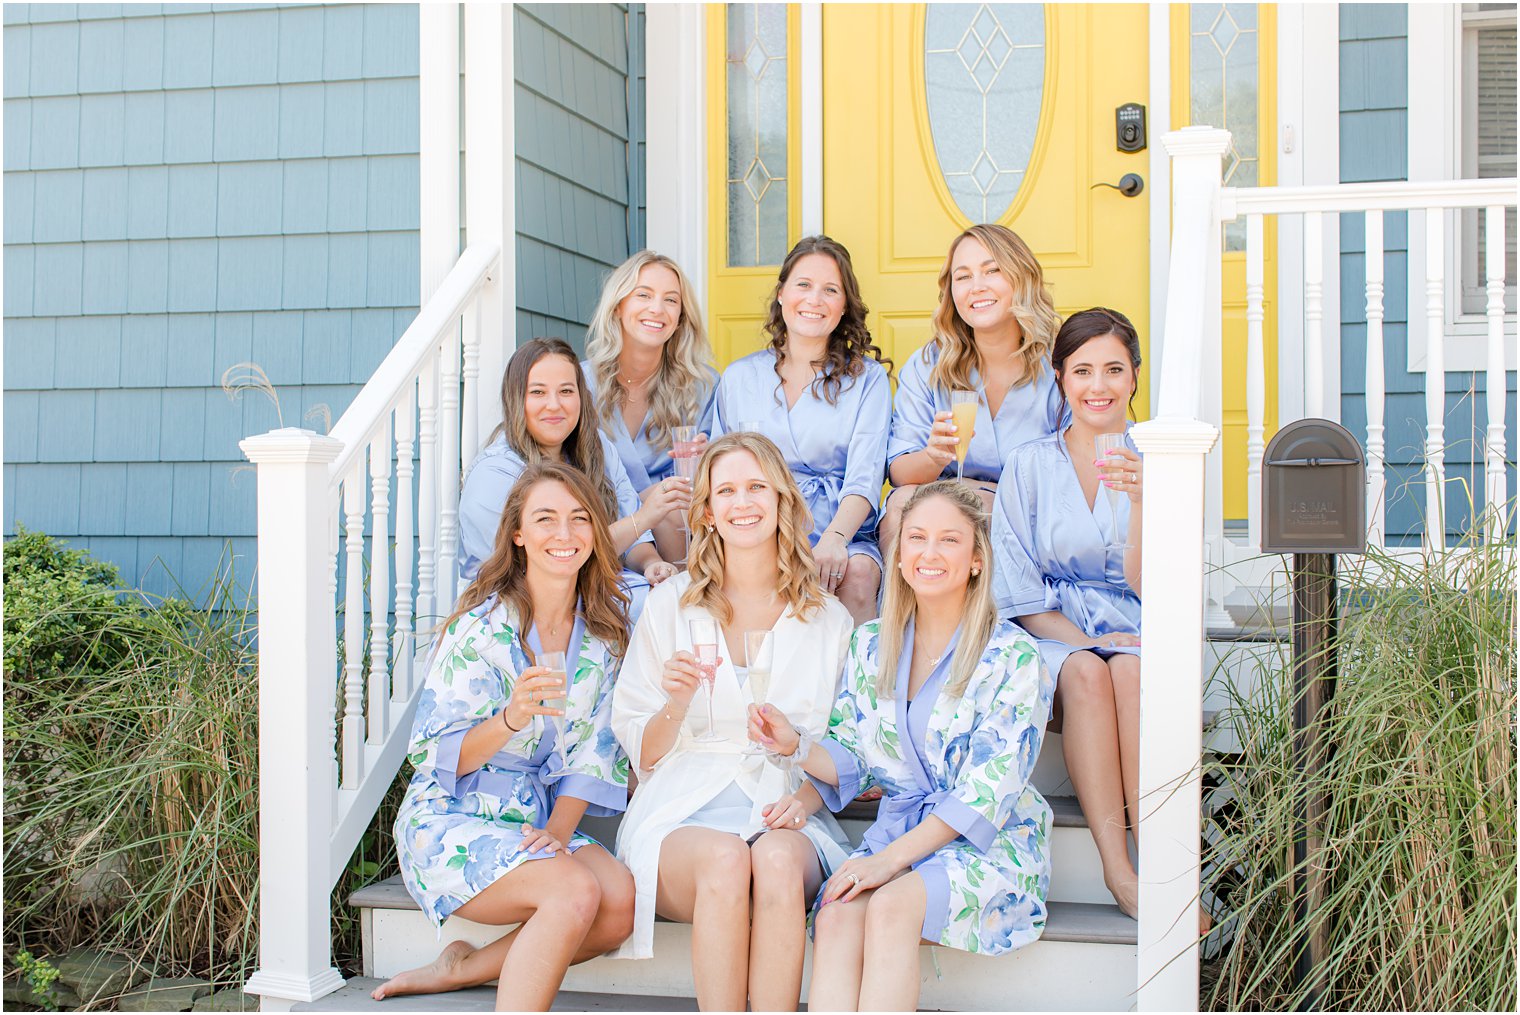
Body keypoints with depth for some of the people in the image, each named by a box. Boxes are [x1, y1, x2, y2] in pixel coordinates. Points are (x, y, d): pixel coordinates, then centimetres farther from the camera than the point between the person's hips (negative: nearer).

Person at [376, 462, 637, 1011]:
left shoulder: (607, 625, 3)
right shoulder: (481, 628, -12)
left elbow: (593, 748, 6)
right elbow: (434, 757, -13)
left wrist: (560, 827, -11)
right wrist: (511, 720, -31)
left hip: (539, 822, 6)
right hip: (451, 820, -5)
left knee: (623, 898, -23)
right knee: (577, 890, -30)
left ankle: (461, 968, -6)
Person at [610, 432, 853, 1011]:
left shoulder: (828, 620, 13)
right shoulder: (670, 606, 10)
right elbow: (641, 752, 9)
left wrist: (805, 798, -7)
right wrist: (678, 703, -12)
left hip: (784, 818, 1)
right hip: (681, 815, 0)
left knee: (777, 859, -35)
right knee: (725, 859, -35)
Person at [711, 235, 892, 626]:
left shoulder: (867, 378, 10)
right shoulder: (738, 378, 17)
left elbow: (865, 475, -4)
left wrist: (835, 538, -24)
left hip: (846, 537, 0)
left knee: (857, 575, -35)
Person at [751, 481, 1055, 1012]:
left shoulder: (1013, 656, -7)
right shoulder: (871, 645, 9)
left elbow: (985, 793, -13)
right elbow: (851, 762, 13)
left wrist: (892, 858, -20)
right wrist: (796, 745, -9)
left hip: (991, 842, -4)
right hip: (897, 826, 4)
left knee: (891, 905, -33)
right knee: (836, 915, -28)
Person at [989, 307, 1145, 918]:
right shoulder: (1029, 466, 8)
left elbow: (1150, 587, -3)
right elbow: (1021, 598, 2)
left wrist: (1141, 502, -17)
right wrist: (1085, 640, -14)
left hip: (1135, 635, 0)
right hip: (1053, 634, 0)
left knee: (1132, 669, -35)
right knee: (1086, 672, -35)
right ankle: (1117, 867, -37)